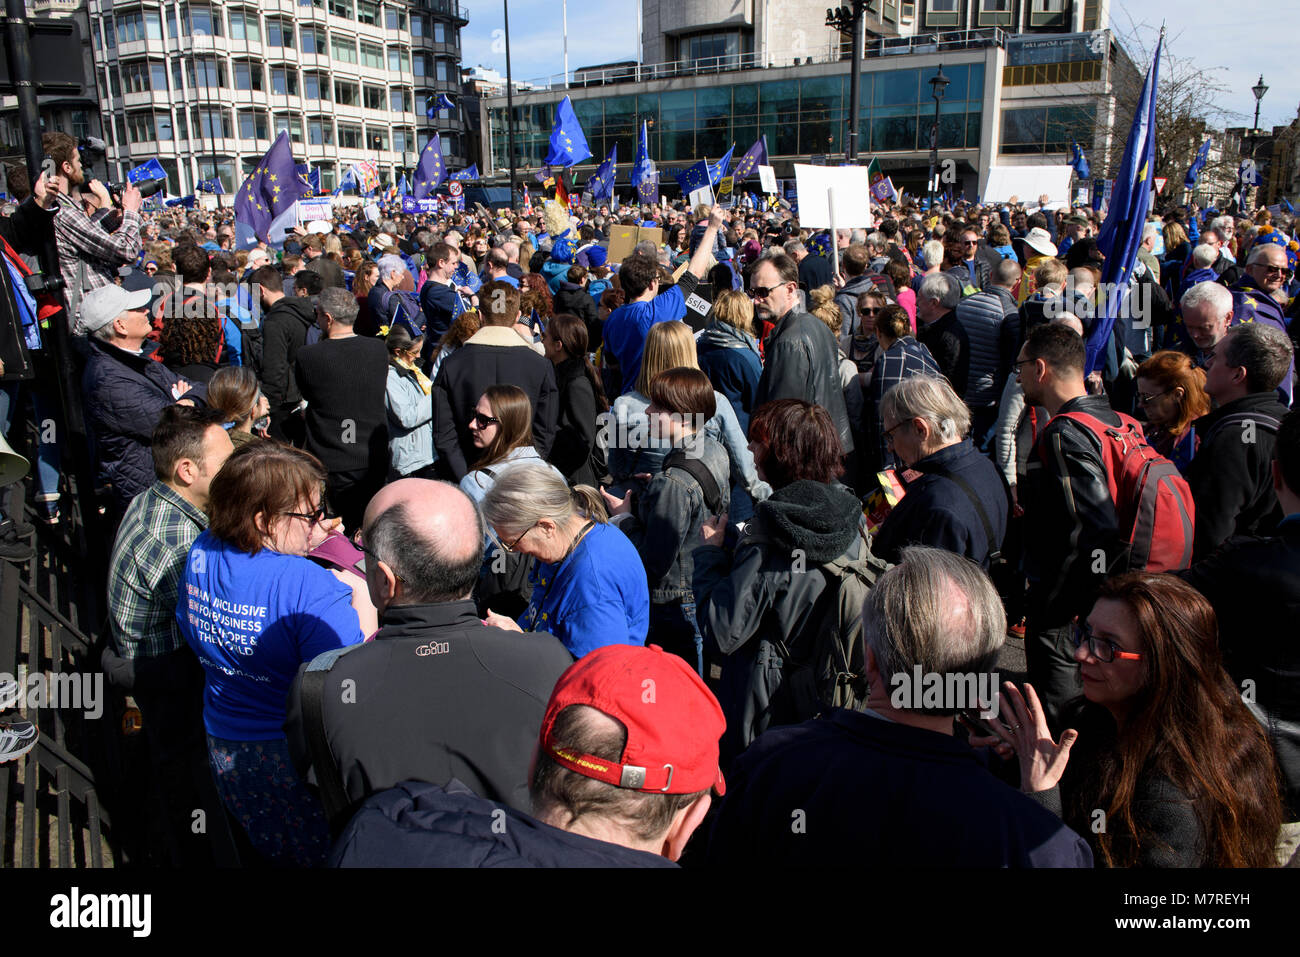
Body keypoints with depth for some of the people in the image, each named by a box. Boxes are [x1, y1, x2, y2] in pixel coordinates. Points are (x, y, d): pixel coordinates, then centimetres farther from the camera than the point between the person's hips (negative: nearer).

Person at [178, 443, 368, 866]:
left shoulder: (201, 554, -7)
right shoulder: (312, 587, -29)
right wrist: (364, 601, -18)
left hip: (223, 746, 7)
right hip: (294, 751, -7)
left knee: (268, 845, 29)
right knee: (319, 848, 15)